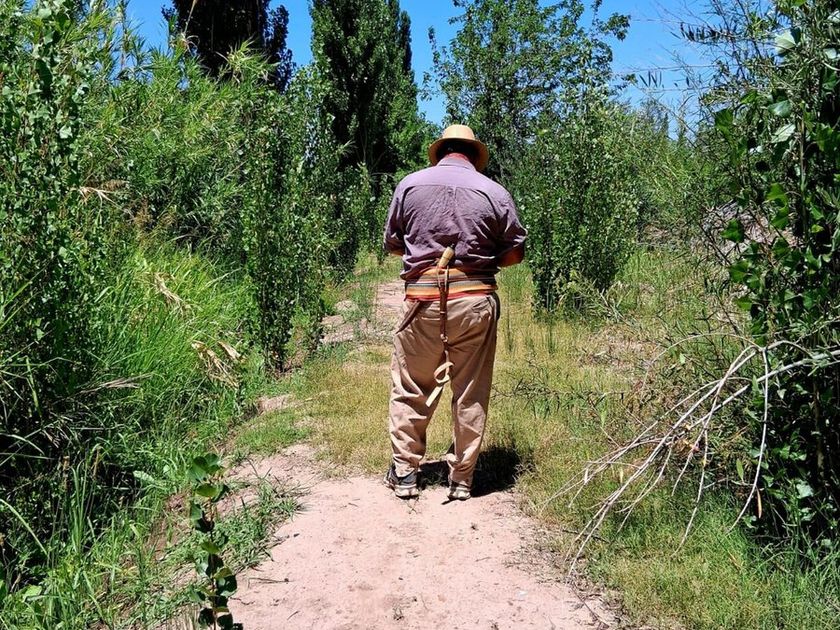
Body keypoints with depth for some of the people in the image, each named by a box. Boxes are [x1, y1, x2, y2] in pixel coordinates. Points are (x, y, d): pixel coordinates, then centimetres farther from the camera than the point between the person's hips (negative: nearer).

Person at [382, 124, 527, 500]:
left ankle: (404, 473, 19)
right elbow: (515, 253, 7)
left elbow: (392, 243, 10)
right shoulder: (495, 193, 1)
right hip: (475, 300, 0)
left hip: (423, 298, 0)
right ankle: (462, 479, 18)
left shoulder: (410, 184, 3)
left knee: (411, 390, 13)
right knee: (471, 394, 10)